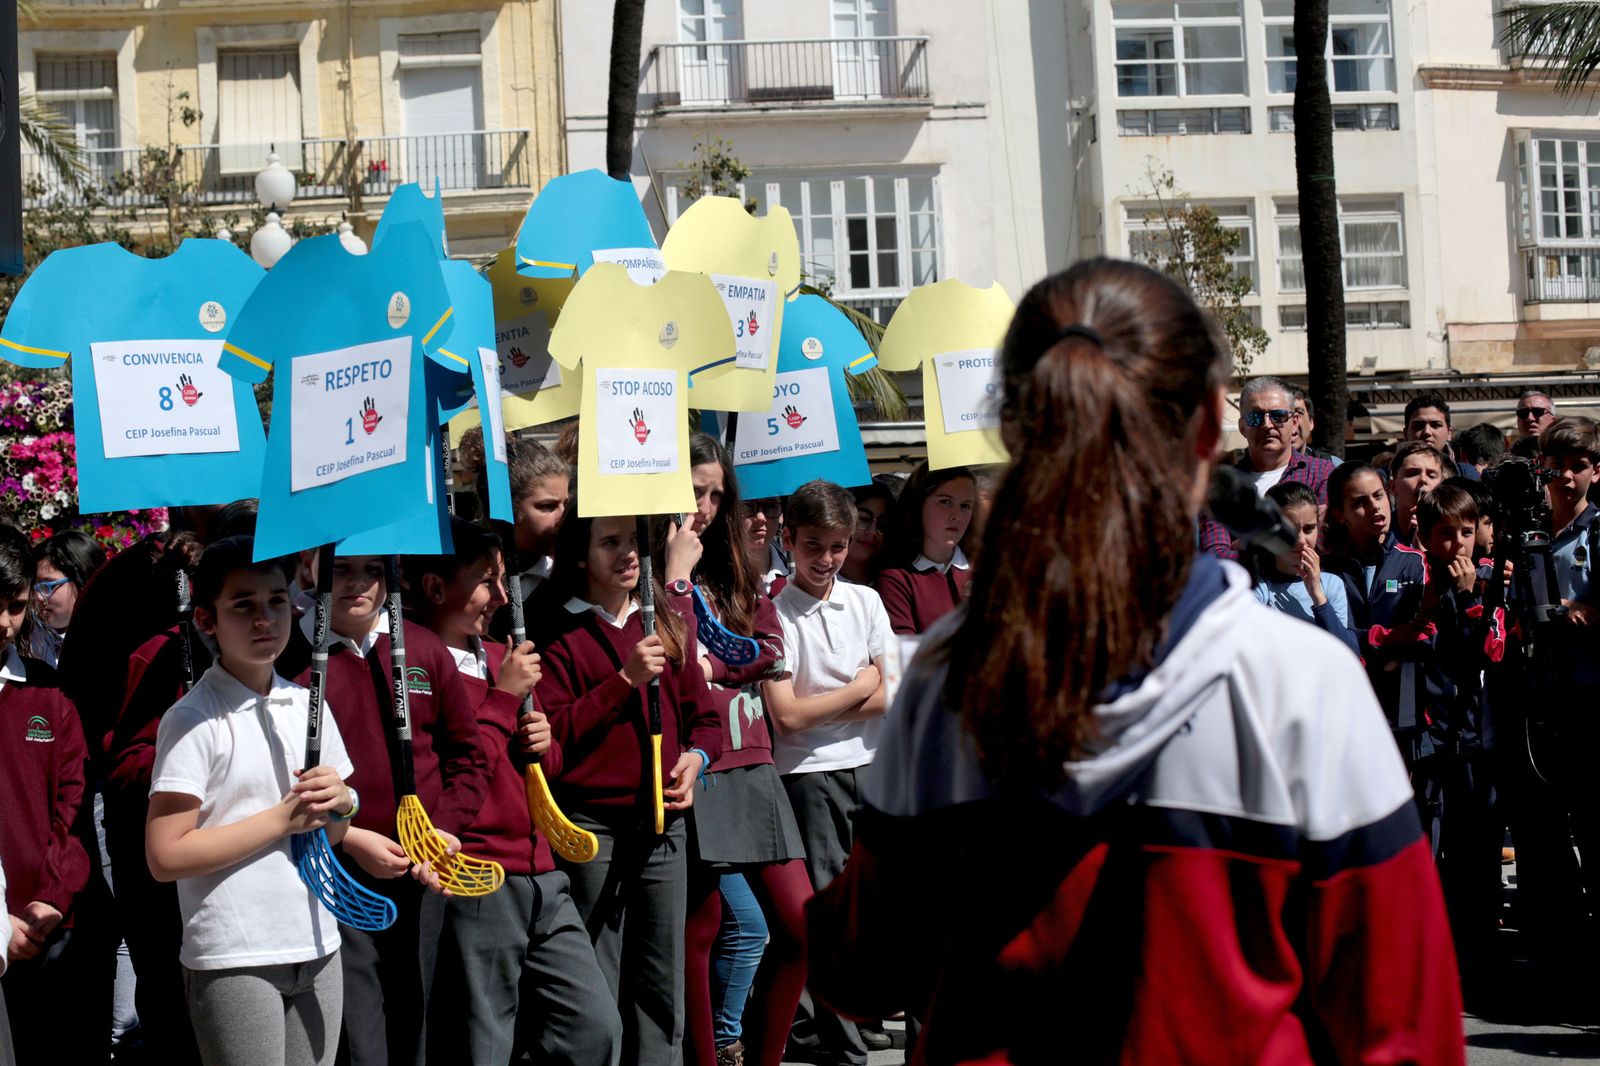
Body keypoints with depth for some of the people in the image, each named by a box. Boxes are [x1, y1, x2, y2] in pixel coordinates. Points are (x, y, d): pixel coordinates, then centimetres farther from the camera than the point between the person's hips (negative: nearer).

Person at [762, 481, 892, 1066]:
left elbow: (894, 697, 3)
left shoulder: (865, 600, 8)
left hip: (872, 764, 4)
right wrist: (860, 688, -1)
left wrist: (823, 708, -7)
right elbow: (787, 715, -11)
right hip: (810, 774, -4)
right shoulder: (774, 613, -6)